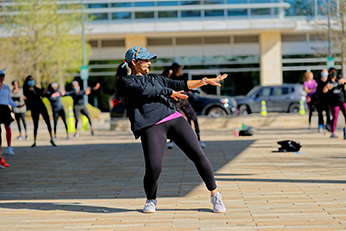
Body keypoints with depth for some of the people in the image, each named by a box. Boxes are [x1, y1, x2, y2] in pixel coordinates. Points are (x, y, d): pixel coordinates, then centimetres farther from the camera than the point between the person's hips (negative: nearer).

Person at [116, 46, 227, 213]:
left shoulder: (155, 78, 27)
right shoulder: (125, 82, 8)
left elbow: (181, 85, 28)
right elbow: (144, 91, -9)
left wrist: (205, 81, 21)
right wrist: (170, 92, -2)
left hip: (174, 119, 5)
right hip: (151, 127, -5)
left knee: (198, 154, -7)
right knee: (154, 168, -20)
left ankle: (215, 195, 6)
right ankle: (151, 200, 11)